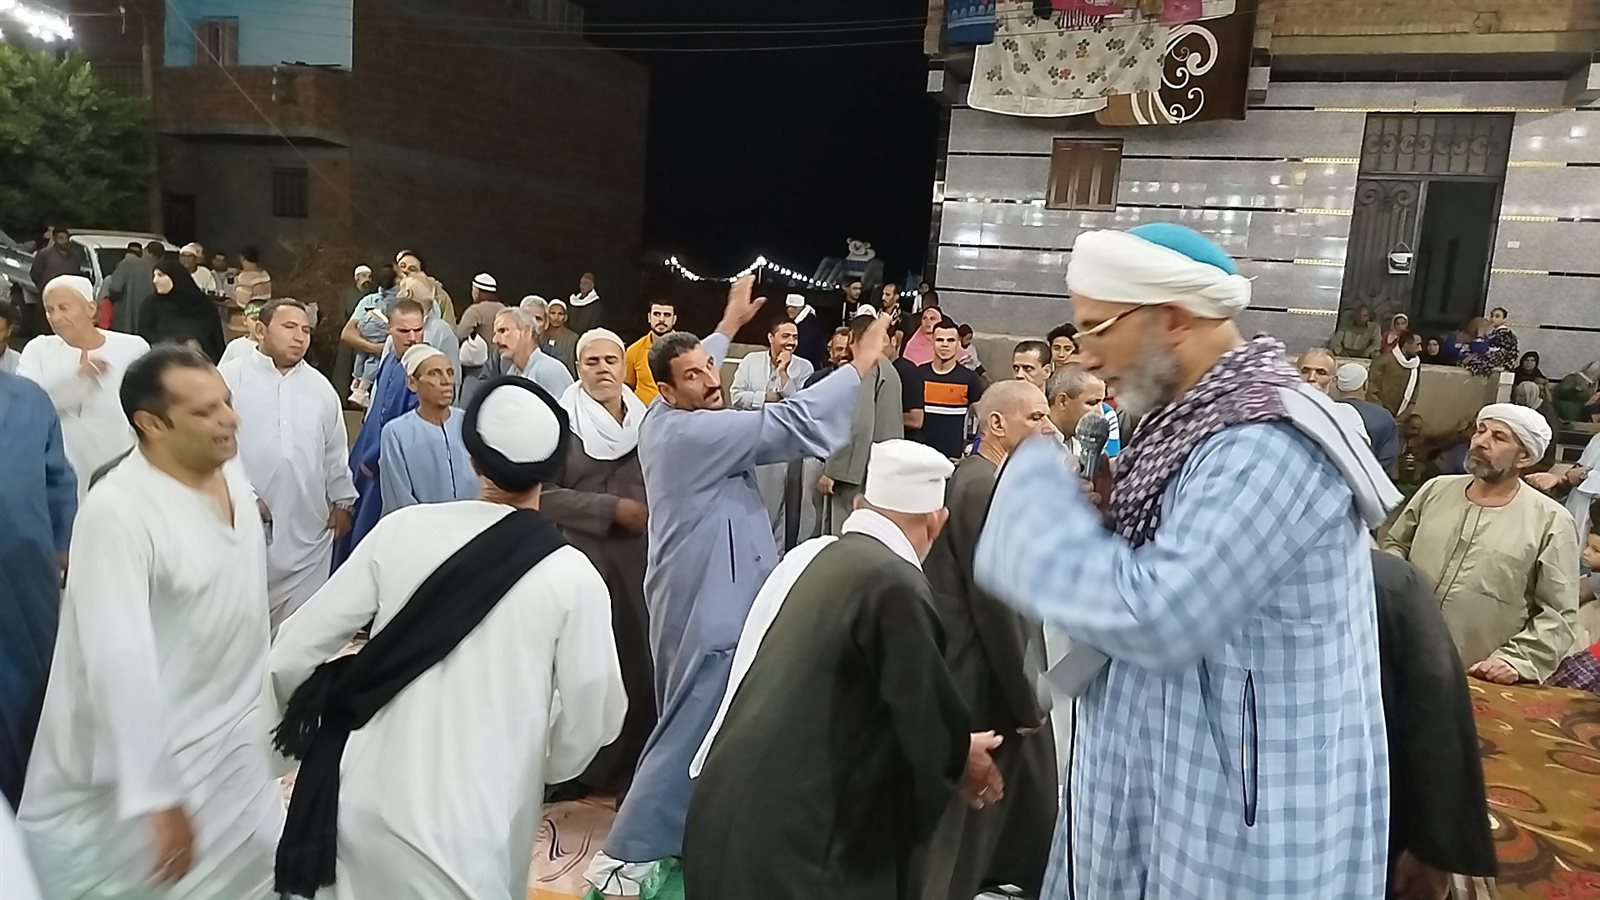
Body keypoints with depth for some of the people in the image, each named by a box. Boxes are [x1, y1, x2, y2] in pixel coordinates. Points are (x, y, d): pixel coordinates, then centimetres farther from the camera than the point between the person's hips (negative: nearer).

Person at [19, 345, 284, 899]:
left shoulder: (231, 472, -4)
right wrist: (154, 796, -28)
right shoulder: (117, 513, -26)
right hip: (161, 759, -6)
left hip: (236, 742, 7)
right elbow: (121, 661, -29)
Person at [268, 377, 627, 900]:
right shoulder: (573, 577, -13)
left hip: (363, 803, 3)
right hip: (467, 832, -2)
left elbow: (291, 658, 0)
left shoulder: (401, 528, -6)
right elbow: (591, 721, -5)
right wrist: (542, 769, 17)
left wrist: (327, 726, 20)